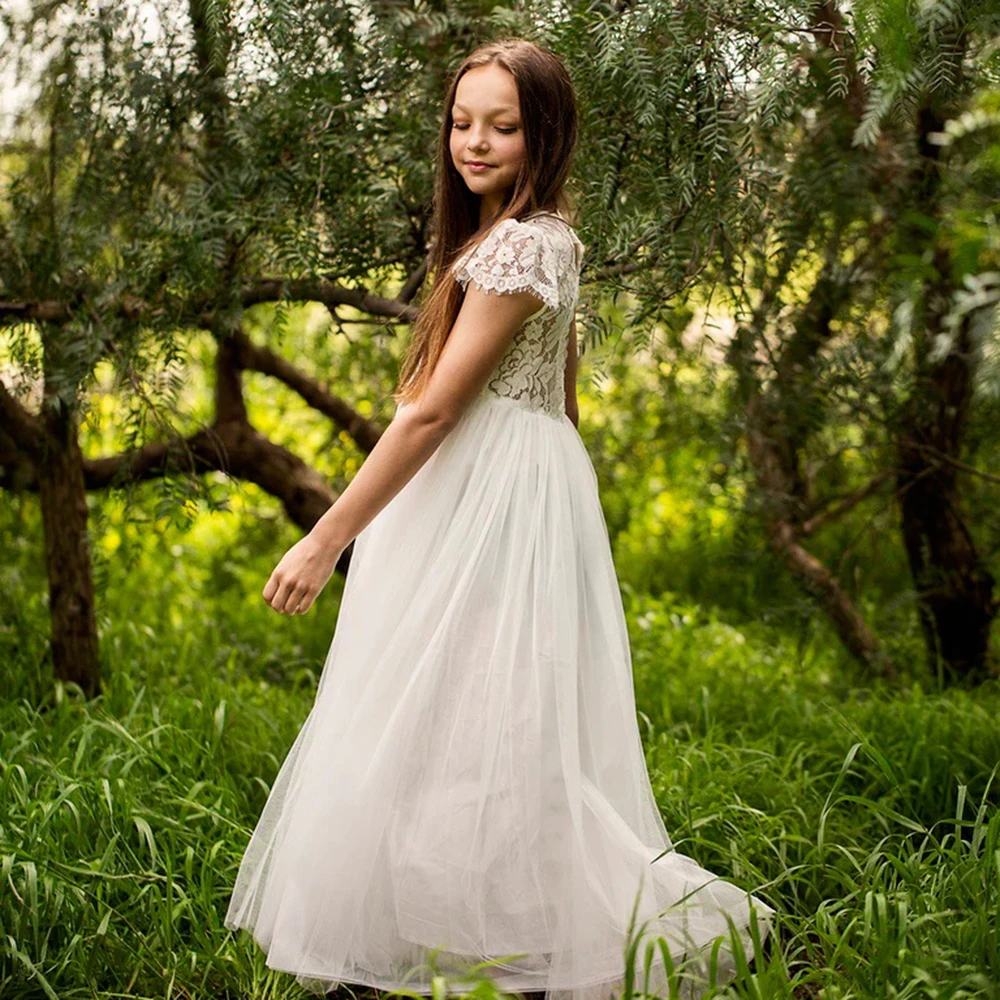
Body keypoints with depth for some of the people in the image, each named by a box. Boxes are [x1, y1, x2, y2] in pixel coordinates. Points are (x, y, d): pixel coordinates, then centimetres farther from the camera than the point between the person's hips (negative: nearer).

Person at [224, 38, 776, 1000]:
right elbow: (557, 395, 19)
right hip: (488, 497, 10)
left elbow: (432, 409, -20)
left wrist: (327, 539, -17)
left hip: (493, 508, -10)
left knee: (470, 733, -6)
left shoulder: (519, 244, -16)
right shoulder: (544, 237, 15)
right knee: (463, 729, 13)